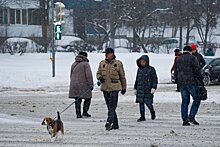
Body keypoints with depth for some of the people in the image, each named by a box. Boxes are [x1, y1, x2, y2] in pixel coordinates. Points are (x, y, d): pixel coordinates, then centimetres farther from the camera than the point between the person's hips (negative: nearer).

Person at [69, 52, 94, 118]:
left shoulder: (74, 64, 14)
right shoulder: (85, 64, -6)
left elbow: (71, 75, 18)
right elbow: (88, 74, -13)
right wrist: (91, 84, -10)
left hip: (74, 85, 5)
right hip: (83, 85, -5)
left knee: (78, 100, 6)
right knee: (87, 98, 9)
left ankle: (78, 113, 0)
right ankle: (85, 112, 5)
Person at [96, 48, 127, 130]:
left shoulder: (118, 63, 0)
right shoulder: (102, 63, 10)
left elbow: (122, 76, 7)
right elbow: (98, 73, 16)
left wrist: (124, 88, 11)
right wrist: (99, 77, -9)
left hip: (114, 87, -5)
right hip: (105, 88, 5)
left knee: (112, 107, -14)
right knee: (110, 107, 10)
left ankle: (109, 122, -21)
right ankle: (115, 124, 17)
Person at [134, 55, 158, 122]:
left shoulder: (151, 69, -3)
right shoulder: (139, 69, 11)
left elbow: (155, 79, -3)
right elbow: (137, 79, 19)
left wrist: (153, 88, -12)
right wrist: (135, 88, 18)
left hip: (148, 89, -4)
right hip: (140, 88, 5)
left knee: (148, 102, -8)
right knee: (141, 102, 2)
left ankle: (152, 112, 19)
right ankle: (142, 116, 9)